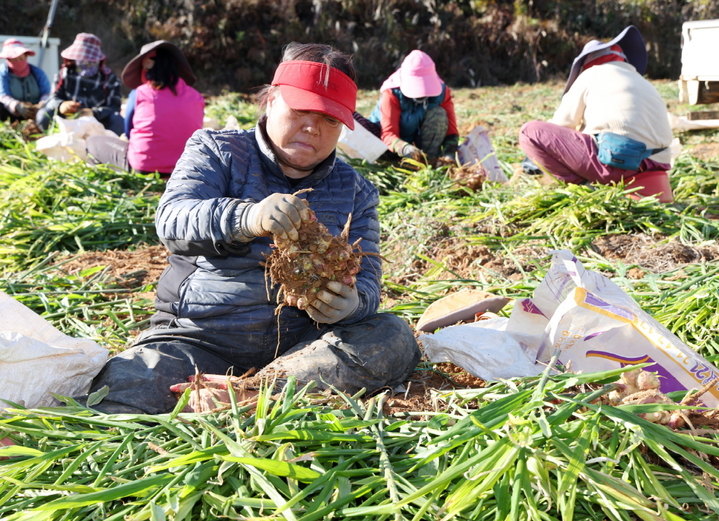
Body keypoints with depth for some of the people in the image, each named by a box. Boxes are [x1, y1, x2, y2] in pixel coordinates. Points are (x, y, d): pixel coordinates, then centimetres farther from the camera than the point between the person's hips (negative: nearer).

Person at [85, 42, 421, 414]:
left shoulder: (355, 192, 12)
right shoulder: (215, 150, 4)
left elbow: (365, 281, 3)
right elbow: (171, 221, -15)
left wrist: (349, 303, -24)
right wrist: (248, 218, -37)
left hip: (295, 344, 5)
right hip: (196, 338, -4)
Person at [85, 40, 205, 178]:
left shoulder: (139, 93, -2)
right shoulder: (196, 97, 3)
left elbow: (128, 132, 11)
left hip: (143, 167, -4)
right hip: (185, 170, 4)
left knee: (92, 141, 19)